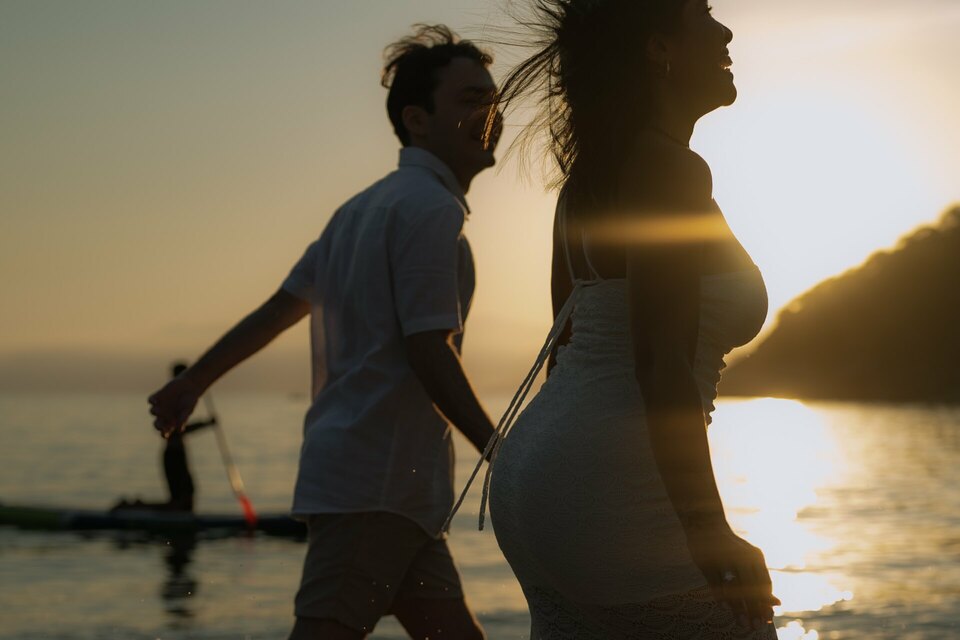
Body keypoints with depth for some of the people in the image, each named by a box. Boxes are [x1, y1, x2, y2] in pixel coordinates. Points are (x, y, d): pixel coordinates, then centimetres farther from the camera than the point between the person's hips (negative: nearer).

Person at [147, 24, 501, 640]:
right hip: (377, 477, -10)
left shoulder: (367, 208, 21)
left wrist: (195, 380, 30)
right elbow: (429, 352, -17)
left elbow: (278, 308, 24)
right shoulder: (430, 208, -9)